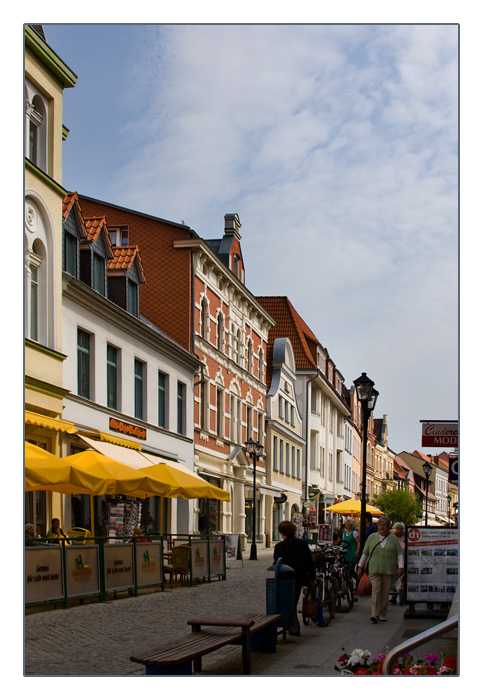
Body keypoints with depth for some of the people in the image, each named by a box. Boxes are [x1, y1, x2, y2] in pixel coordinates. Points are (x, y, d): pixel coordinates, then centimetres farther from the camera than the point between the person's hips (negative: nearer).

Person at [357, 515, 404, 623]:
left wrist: (401, 567, -7)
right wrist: (360, 567, 12)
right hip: (374, 569, -1)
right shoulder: (372, 537, 9)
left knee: (385, 592, 4)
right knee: (375, 590, -12)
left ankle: (382, 615, 14)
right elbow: (365, 553, 13)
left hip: (388, 570, 1)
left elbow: (400, 553, 5)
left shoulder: (393, 538, 7)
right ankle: (374, 615, -16)